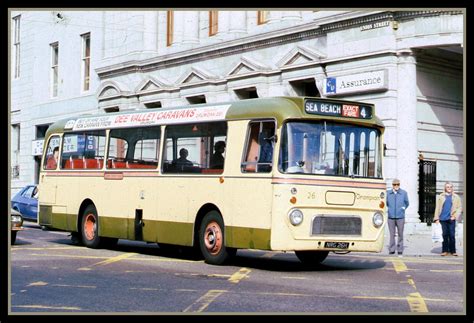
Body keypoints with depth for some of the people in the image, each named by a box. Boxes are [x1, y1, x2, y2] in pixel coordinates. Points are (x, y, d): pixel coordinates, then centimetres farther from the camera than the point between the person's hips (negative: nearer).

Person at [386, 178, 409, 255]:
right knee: (392, 234, 1)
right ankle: (392, 249, 5)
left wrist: (403, 208, 8)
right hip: (391, 216, 1)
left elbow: (407, 203, 16)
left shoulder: (404, 193, 5)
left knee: (400, 234, 2)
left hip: (400, 217, -1)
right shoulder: (388, 193, 7)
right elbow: (386, 203, 18)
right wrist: (389, 209, 10)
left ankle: (400, 249, 9)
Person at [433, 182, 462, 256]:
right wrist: (436, 218, 1)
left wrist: (455, 216, -7)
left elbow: (459, 208, 7)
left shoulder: (456, 197, 8)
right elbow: (437, 208, 7)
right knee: (445, 235, 3)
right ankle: (445, 250, 9)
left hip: (451, 219, -1)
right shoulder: (441, 197, 9)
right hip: (443, 219, 1)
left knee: (452, 235, -2)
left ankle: (453, 251, 5)